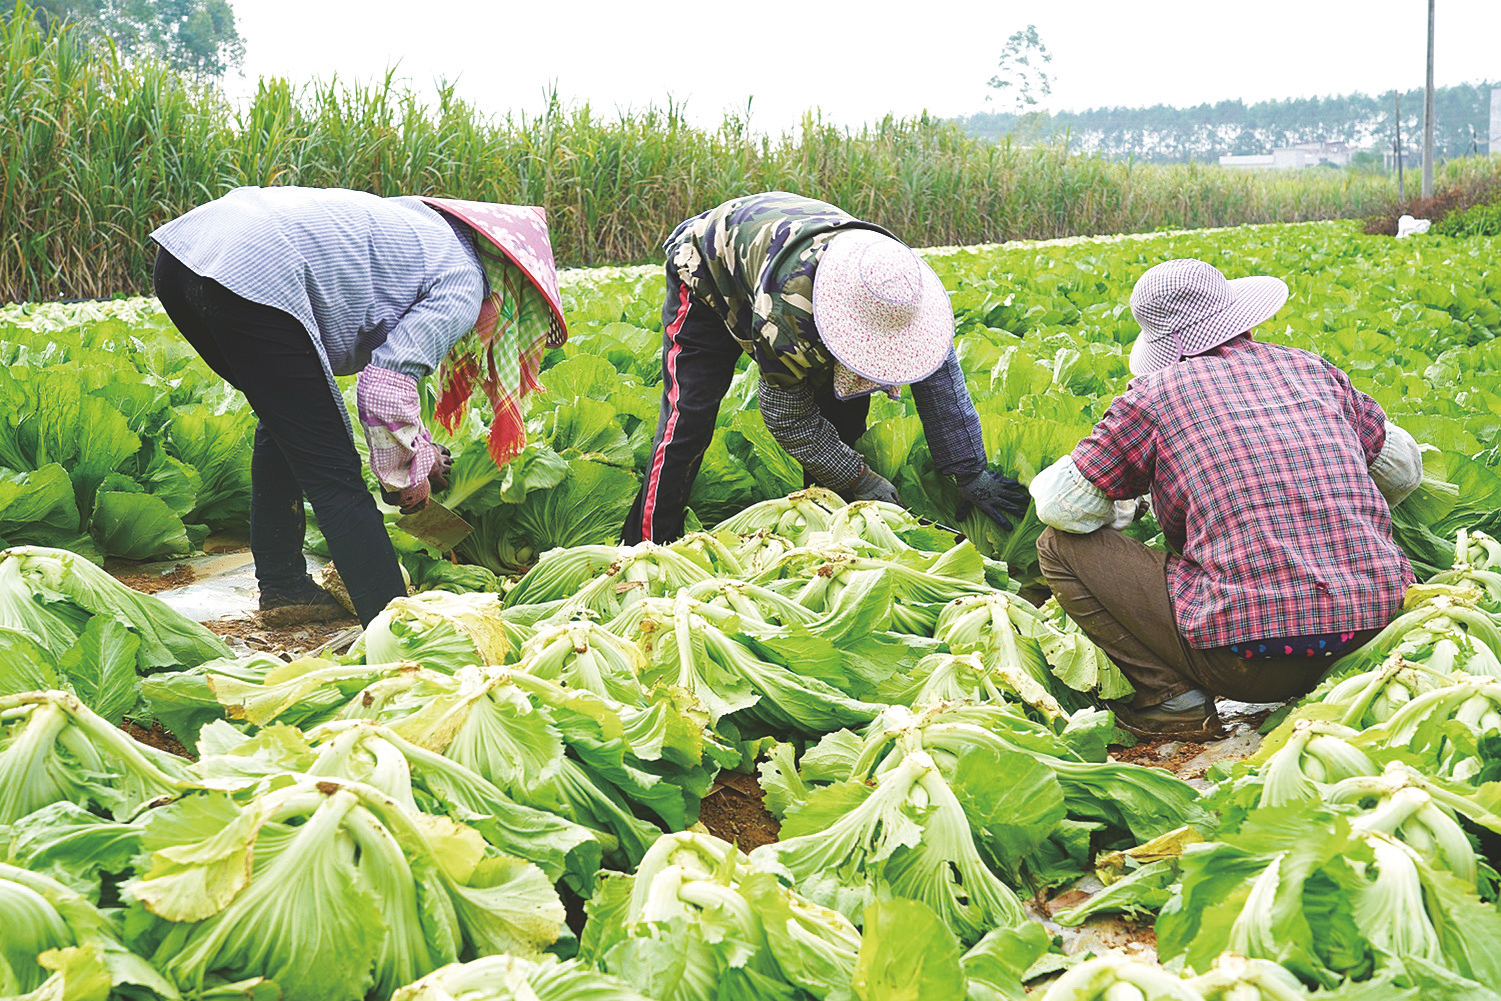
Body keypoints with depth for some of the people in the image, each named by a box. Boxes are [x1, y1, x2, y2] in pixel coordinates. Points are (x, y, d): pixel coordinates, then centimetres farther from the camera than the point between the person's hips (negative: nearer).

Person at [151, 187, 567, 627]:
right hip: (253, 277, -10)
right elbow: (386, 385, -6)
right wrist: (405, 472, 10)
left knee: (285, 423, 29)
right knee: (332, 473, -4)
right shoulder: (464, 290, 4)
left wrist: (416, 450, 44)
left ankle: (282, 588, 37)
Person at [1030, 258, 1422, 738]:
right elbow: (1404, 472, 26)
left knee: (1061, 546, 7)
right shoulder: (1314, 369, 13)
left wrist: (1118, 509, 24)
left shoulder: (1157, 392, -1)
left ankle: (1175, 700, 1)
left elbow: (1062, 508, 2)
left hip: (1254, 655, -6)